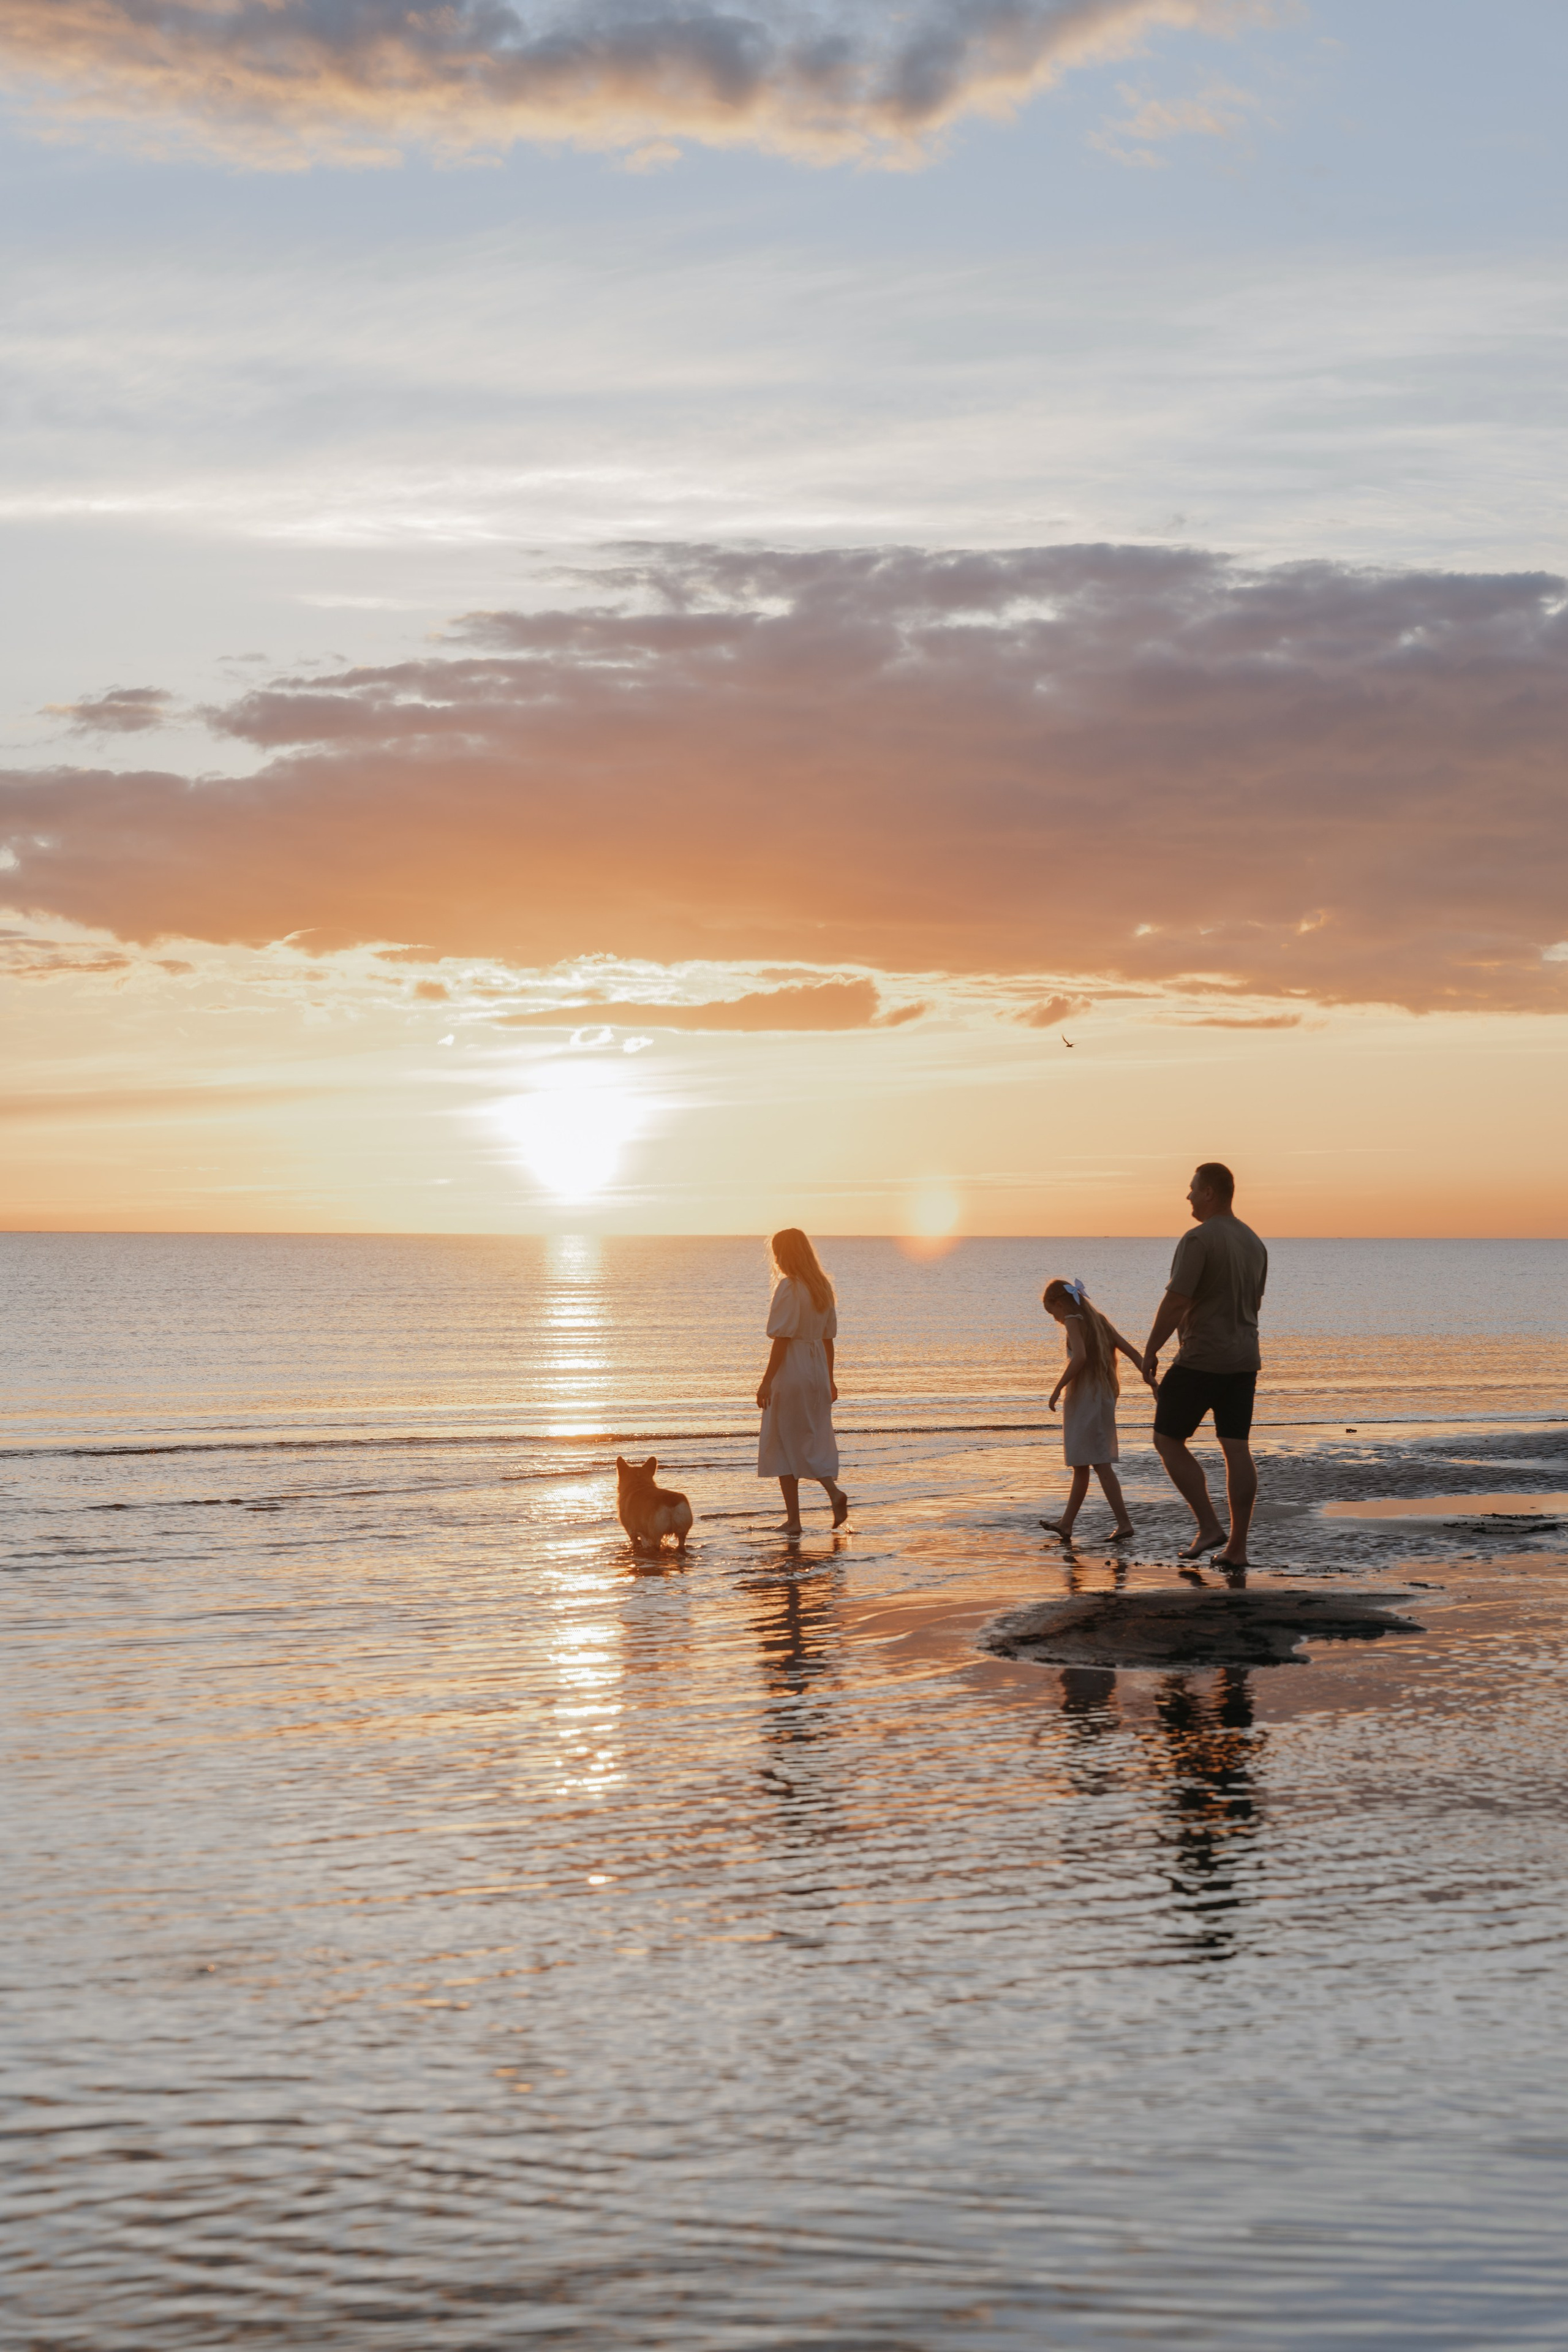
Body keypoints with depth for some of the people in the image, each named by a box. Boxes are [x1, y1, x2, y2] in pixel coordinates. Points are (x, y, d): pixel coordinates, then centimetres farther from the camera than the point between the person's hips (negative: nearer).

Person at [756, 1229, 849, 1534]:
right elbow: (828, 1338, 13)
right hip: (818, 1371, 7)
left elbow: (782, 1338, -17)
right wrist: (830, 1379, 20)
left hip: (791, 1372, -7)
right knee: (813, 1442, 16)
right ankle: (833, 1490, -8)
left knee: (784, 1445, 3)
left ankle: (793, 1519, 3)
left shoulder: (789, 1287, -14)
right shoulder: (823, 1287, 8)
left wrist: (767, 1380, -15)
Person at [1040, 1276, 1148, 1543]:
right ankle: (1066, 1523, 25)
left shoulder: (1073, 1321, -10)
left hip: (1085, 1400, -9)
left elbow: (1080, 1356, -26)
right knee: (1080, 1464, 16)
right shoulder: (1098, 1320, 14)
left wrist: (1058, 1388, -19)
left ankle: (1124, 1523, -13)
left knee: (1100, 1464, -8)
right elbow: (1132, 1352, 11)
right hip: (1104, 1397, 9)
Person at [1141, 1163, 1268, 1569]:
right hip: (1244, 1360, 8)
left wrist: (1151, 1351, -11)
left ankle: (1209, 1526, -3)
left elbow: (1175, 1303, -19)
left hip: (1201, 1359, -8)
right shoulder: (1254, 1242, 12)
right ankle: (1237, 1547, 5)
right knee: (1237, 1449, 5)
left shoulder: (1198, 1240, -15)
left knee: (1168, 1440, 5)